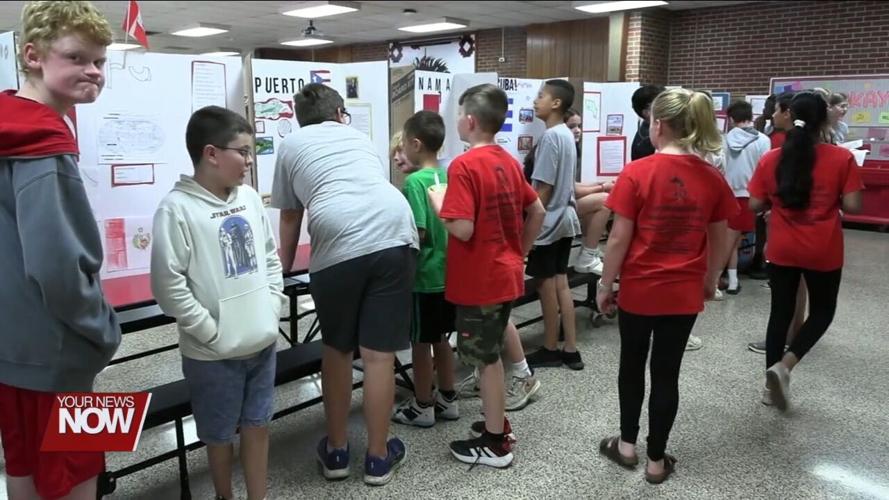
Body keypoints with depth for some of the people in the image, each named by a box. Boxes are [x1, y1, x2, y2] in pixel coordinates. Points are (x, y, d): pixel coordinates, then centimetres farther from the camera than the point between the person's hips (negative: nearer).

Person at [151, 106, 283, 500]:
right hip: (214, 354, -5)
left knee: (258, 426, 16)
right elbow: (168, 285, -17)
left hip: (262, 342, 5)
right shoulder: (177, 208, -15)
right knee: (220, 435, 14)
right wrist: (211, 332, -15)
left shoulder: (249, 198, 4)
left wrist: (273, 310, 4)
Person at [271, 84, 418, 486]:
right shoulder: (359, 137, 31)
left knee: (336, 349, 17)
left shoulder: (291, 144, 23)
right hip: (394, 235, 2)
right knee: (378, 354, 7)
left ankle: (336, 451, 29)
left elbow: (290, 216, 29)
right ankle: (378, 457, 20)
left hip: (338, 246, -2)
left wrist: (284, 265, 45)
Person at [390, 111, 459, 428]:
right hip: (447, 272, 7)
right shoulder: (447, 176, 5)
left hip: (424, 275, -7)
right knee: (441, 339, 18)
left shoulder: (414, 181, -18)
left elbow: (417, 233, -22)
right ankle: (448, 400, 29)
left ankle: (423, 407, 19)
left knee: (421, 343, 7)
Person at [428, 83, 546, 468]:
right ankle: (497, 424, 34)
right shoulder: (509, 162, 7)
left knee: (485, 359, 4)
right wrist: (520, 253, 19)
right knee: (490, 353, 21)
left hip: (479, 280, -8)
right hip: (505, 275, 8)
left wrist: (439, 203, -8)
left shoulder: (463, 166, -18)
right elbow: (538, 212, 12)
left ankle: (495, 444, 17)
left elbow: (463, 229, -25)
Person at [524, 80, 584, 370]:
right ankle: (570, 350, 17)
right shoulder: (567, 134, 11)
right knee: (560, 283, 12)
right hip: (565, 218, 9)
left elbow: (544, 187, -19)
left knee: (546, 284, 3)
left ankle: (551, 350, 16)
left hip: (547, 221, -9)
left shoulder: (550, 136, -17)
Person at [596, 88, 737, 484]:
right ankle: (657, 460, 25)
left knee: (632, 366, 18)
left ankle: (627, 444, 33)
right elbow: (719, 241, 6)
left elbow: (619, 238, -13)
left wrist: (605, 285, -1)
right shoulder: (713, 179, -3)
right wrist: (709, 281, 22)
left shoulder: (637, 173, -14)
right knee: (667, 373, 12)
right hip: (684, 294, 3)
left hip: (638, 289, -2)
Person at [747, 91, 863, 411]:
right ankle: (784, 365, -2)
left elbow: (755, 205, -2)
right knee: (822, 311, 17)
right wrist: (831, 198, 8)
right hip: (823, 252, -2)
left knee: (780, 312, 13)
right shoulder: (842, 158, -11)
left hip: (781, 250, 2)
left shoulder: (770, 159, -5)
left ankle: (771, 385, 19)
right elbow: (852, 206, -11)